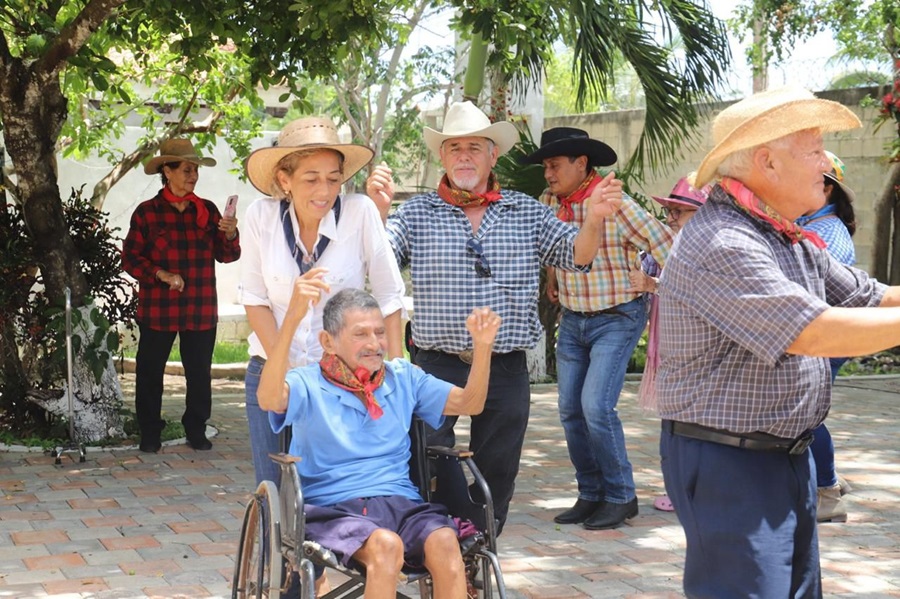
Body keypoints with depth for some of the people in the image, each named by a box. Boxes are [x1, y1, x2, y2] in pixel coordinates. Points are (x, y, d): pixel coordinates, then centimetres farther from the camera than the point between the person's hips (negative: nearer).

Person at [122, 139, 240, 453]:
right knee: (150, 371, 4)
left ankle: (196, 430, 20)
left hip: (201, 309, 2)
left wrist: (230, 235, -14)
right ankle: (150, 433, 17)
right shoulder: (147, 212, 0)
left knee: (200, 372, 6)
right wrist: (160, 274, -15)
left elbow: (227, 256, 7)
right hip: (157, 308, -2)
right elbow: (130, 258, -1)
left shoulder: (207, 210, 9)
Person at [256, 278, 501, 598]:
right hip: (333, 509, -4)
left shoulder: (402, 377, 17)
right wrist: (293, 317, -33)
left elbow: (469, 403, 18)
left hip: (401, 501, 4)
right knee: (385, 545, -36)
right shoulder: (309, 385, 1)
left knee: (445, 543, -30)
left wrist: (482, 344, 0)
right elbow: (268, 399, -22)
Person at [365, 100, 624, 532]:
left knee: (497, 479, 13)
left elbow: (576, 257, 4)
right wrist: (377, 210, -23)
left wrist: (593, 220, -16)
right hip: (437, 367, -2)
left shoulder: (527, 213, 8)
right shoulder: (416, 214, 3)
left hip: (507, 372, 2)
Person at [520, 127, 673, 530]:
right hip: (572, 319, 7)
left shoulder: (615, 205, -18)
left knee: (596, 406, -16)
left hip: (616, 319, -7)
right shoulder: (549, 203, 1)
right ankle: (591, 495, 18)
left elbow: (664, 248, -15)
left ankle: (621, 497, 0)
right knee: (570, 410, 5)